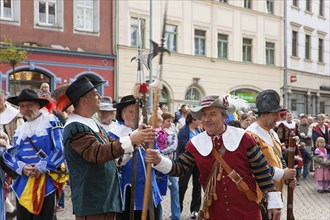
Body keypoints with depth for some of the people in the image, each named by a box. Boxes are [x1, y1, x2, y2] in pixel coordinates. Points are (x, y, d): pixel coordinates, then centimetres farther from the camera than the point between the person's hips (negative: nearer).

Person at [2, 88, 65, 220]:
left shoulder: (50, 121, -1)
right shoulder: (20, 130, 17)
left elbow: (61, 149, -11)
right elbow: (10, 155, 10)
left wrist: (42, 168, -15)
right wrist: (22, 168, -11)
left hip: (46, 181, -5)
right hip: (23, 183, 5)